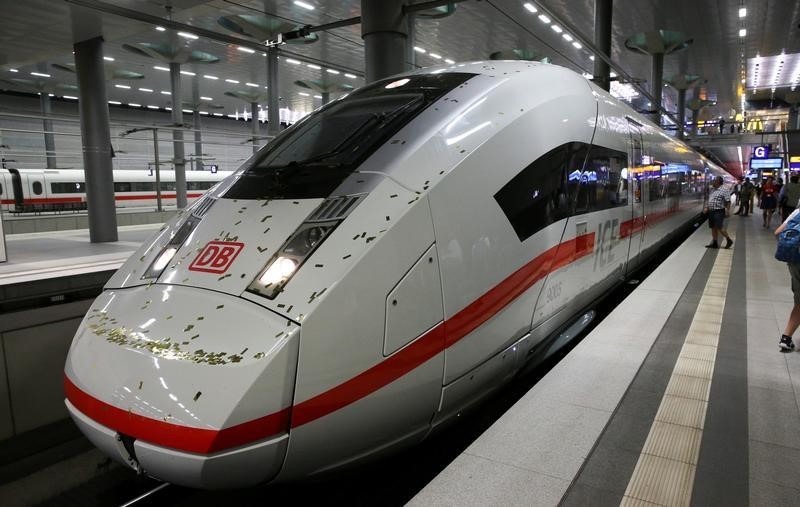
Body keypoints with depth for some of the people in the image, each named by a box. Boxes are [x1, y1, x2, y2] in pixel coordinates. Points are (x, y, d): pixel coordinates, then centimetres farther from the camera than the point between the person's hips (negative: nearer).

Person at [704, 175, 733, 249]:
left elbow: (728, 201, -13)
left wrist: (727, 210, -18)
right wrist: (706, 208, 17)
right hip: (711, 211, 8)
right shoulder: (713, 190, 15)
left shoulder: (724, 190, -10)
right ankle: (714, 243, 15)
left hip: (719, 212, -8)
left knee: (719, 227, -10)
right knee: (713, 228, 10)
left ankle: (729, 240, 7)